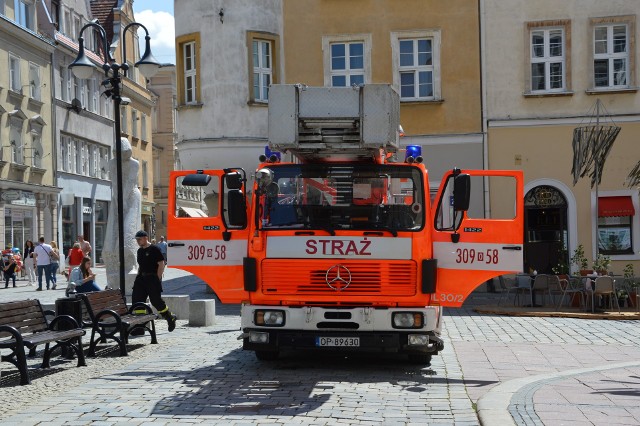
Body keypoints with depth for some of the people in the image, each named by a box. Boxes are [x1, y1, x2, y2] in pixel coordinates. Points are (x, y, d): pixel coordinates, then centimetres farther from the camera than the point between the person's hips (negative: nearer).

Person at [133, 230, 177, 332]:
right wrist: (138, 277, 14)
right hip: (141, 278, 8)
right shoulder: (139, 251, 15)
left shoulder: (154, 249, -9)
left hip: (152, 278, -8)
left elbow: (161, 264, -11)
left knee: (156, 300, -6)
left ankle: (170, 318, 15)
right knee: (136, 299, -1)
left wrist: (157, 279, -14)